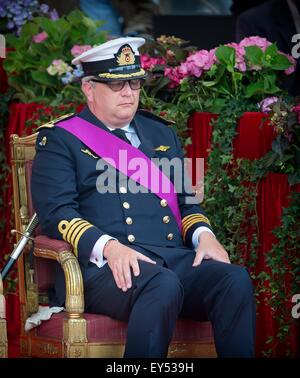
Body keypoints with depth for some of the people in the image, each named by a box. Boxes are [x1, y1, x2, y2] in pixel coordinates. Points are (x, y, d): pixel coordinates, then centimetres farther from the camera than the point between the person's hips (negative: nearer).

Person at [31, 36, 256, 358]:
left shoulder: (162, 133, 27)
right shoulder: (59, 140, 9)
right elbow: (56, 213, -3)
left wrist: (204, 235, 4)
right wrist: (108, 247, -21)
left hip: (177, 259, 5)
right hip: (105, 268, -5)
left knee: (235, 279, -26)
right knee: (163, 285, -39)